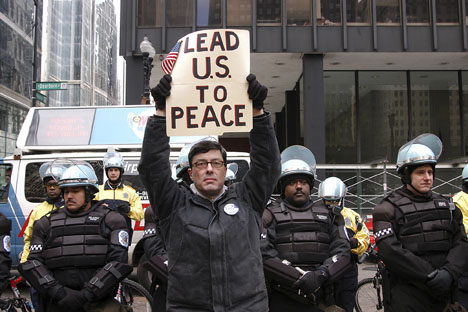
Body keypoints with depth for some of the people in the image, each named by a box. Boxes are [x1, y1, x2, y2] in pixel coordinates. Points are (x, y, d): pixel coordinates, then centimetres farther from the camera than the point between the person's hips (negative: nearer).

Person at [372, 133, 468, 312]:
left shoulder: (445, 205, 14)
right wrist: (430, 275, -19)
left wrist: (449, 272, -14)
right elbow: (390, 251, -15)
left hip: (443, 295, 5)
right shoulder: (389, 208, -3)